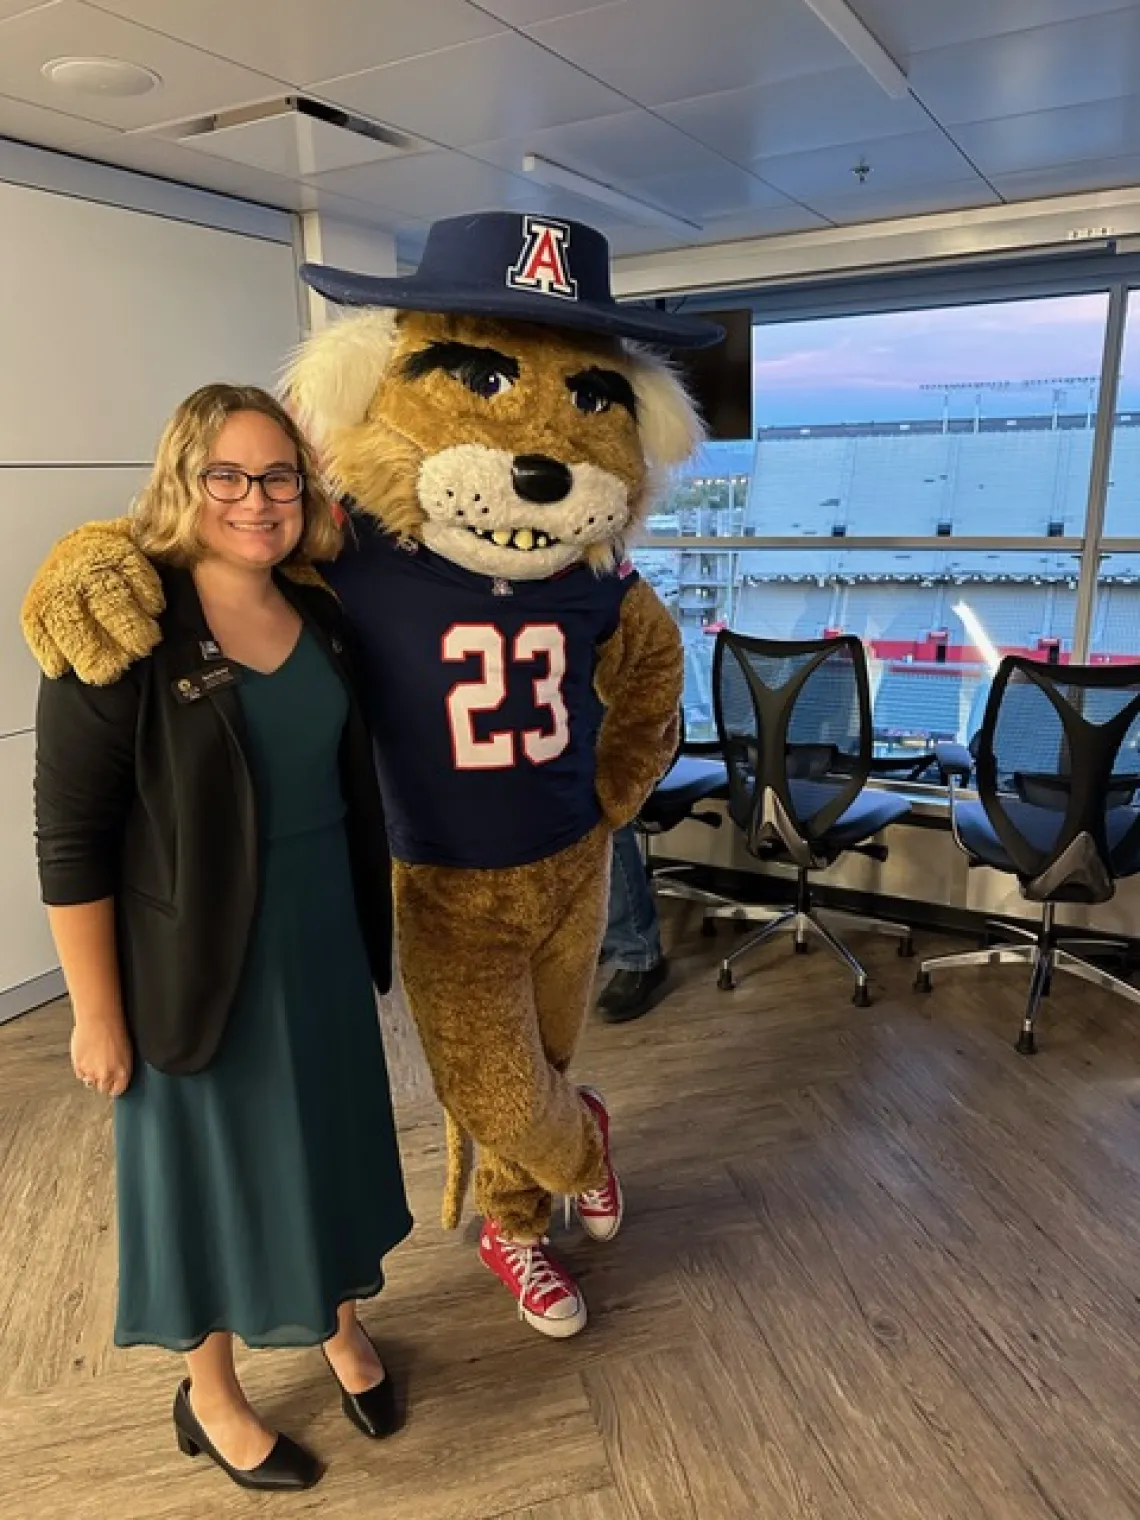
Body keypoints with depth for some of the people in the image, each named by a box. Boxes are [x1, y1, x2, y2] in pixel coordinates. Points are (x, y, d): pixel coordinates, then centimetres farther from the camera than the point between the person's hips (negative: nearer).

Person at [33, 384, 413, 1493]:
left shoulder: (320, 617, 0)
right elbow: (71, 841, -16)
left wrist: (373, 925, 14)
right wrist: (97, 1015, -13)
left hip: (326, 942, 6)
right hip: (198, 958, -5)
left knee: (331, 1139, 21)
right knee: (211, 1164, 14)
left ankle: (342, 1326, 49)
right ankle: (210, 1396, 41)